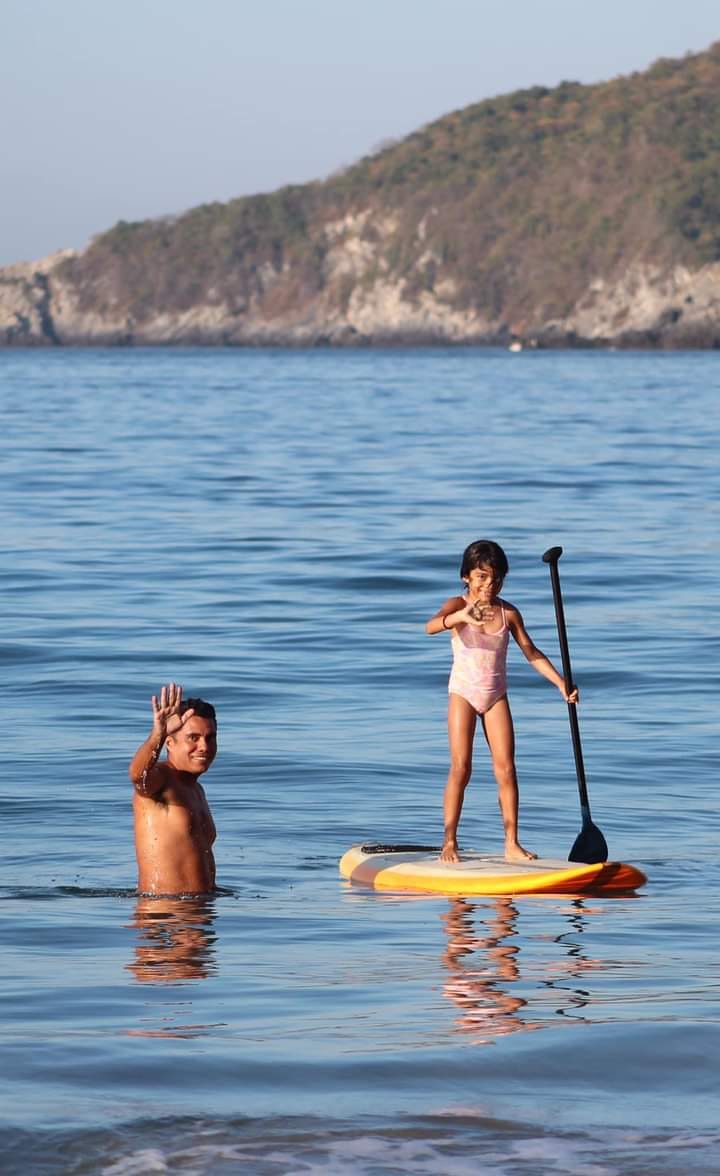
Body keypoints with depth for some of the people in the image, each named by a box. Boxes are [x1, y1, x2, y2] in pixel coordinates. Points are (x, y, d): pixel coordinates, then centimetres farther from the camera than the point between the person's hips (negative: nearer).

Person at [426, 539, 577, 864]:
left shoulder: (508, 613, 0)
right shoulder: (458, 606, -11)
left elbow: (531, 652, 6)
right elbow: (431, 626, -32)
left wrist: (561, 683, -3)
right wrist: (461, 617, -53)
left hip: (496, 695, 3)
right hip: (463, 692, -3)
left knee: (506, 768, -2)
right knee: (461, 767, -8)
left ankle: (512, 843, 0)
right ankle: (449, 841, -3)